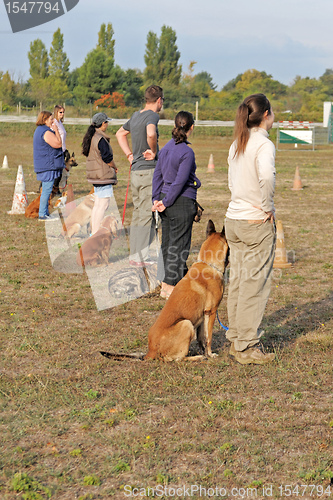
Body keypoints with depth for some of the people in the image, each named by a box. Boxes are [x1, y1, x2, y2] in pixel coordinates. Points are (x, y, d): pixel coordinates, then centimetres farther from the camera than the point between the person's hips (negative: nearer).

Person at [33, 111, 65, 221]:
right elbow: (58, 144, -18)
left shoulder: (39, 130, 17)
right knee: (47, 190, -8)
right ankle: (42, 214, -6)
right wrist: (56, 130, -11)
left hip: (43, 165, 11)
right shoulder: (46, 132, -17)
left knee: (46, 190, 15)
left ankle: (45, 213, 21)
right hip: (48, 165, -11)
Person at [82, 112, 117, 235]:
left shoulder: (90, 137, 12)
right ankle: (97, 233, -7)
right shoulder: (101, 139, -17)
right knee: (103, 205, -6)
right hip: (104, 176, -10)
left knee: (97, 204, 16)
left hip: (94, 175, 10)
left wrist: (111, 166, 15)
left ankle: (94, 231, 21)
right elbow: (107, 158, -19)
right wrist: (114, 167, 0)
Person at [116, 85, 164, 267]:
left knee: (137, 214, 14)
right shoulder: (152, 116, -12)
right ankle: (142, 257, -3)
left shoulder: (135, 116, 13)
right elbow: (151, 134, -34)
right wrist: (154, 151, -16)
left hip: (135, 170, 8)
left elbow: (120, 134, 29)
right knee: (147, 215, -4)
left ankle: (134, 255, 19)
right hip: (149, 171, -8)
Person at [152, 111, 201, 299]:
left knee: (168, 242, 14)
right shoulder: (187, 152, -15)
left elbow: (158, 174, 10)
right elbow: (180, 181, -17)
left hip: (167, 200, 8)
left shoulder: (167, 147, 8)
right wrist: (165, 203, -10)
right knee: (179, 244, 0)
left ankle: (167, 282, 22)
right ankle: (170, 286, 3)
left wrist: (157, 198, 9)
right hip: (182, 202, -8)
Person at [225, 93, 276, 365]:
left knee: (237, 281, 14)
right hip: (257, 223, -7)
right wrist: (267, 208, -20)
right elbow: (266, 176, -32)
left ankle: (236, 340, 23)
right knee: (255, 284, 0)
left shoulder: (236, 145, 10)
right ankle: (247, 347, 5)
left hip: (234, 219, 8)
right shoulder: (264, 144, -14)